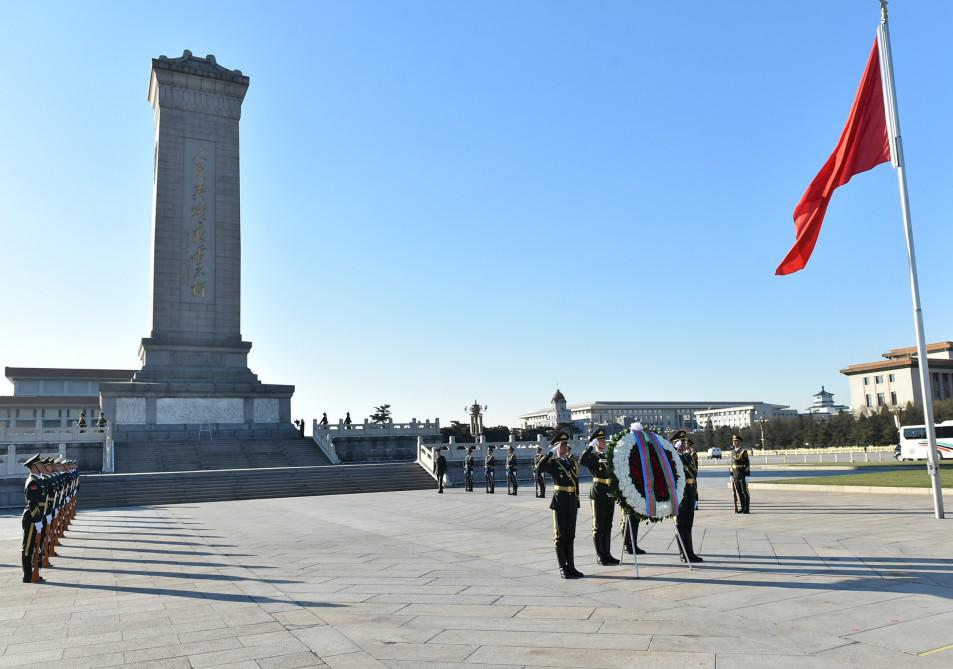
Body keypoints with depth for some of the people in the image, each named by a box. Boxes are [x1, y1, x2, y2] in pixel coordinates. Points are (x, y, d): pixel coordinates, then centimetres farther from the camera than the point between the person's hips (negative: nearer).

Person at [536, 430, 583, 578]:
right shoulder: (553, 463, -7)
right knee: (560, 535, 3)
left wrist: (577, 502, 16)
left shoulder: (573, 461, 11)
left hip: (572, 501, 6)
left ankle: (571, 566, 19)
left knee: (570, 535, 12)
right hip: (560, 501, -6)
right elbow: (540, 467, -28)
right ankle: (563, 567, 9)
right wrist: (552, 452, -25)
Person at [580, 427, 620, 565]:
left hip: (610, 493, 6)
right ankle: (599, 555, 8)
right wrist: (590, 447, -24)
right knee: (598, 526, 2)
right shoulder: (592, 456, -5)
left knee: (608, 525, 11)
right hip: (598, 493, -6)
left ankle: (607, 554, 18)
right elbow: (582, 461, -25)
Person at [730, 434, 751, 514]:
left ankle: (747, 509, 5)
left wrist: (747, 476, -18)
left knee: (745, 492, 0)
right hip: (735, 476, 7)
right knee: (739, 493, 9)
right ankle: (742, 508, 17)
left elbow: (747, 464, -13)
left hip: (742, 476, -7)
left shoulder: (743, 451, -11)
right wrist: (731, 475, 13)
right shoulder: (733, 451, 11)